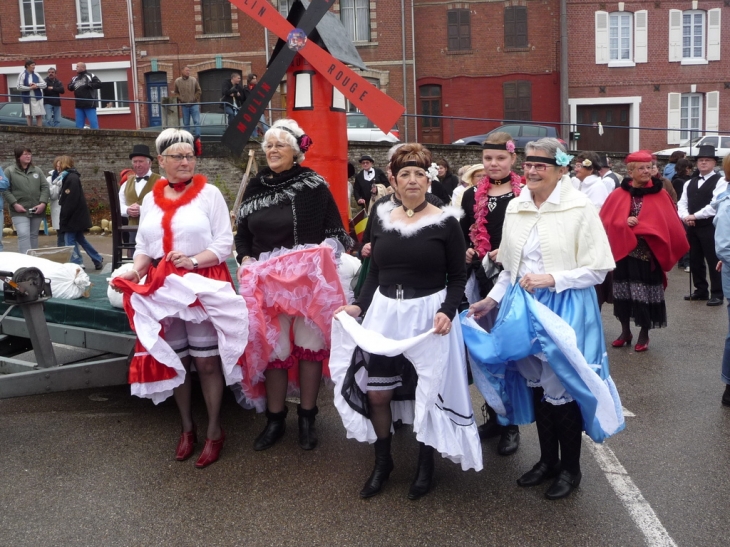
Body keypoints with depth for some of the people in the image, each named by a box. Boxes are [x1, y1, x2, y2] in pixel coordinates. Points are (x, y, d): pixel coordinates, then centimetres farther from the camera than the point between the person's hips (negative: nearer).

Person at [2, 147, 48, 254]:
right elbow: (5, 190, -3)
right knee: (24, 235, -15)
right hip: (20, 211, -4)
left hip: (37, 210, 4)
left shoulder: (37, 171, 10)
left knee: (34, 235, 13)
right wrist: (14, 204, -13)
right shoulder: (10, 171, 0)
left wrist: (43, 203, -7)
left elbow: (45, 187, 7)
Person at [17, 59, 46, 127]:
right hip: (27, 99, -2)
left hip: (37, 98, 3)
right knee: (29, 115, 5)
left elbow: (44, 84, 5)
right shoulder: (22, 75, -5)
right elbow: (19, 87, -10)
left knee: (39, 115, 1)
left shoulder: (36, 75, 6)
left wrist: (36, 85, -12)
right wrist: (30, 88, -15)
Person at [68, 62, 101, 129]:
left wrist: (89, 85, -15)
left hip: (89, 104, -6)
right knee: (79, 124, 9)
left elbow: (99, 84, -8)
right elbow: (69, 87, 20)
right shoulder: (74, 78, 15)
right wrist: (72, 86, -3)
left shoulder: (90, 76, -1)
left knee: (93, 123, -7)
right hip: (79, 105, 6)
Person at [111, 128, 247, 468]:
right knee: (174, 361, 11)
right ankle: (187, 428, 27)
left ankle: (214, 430, 15)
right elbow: (144, 246, 12)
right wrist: (136, 271, -7)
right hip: (162, 289, 5)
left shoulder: (209, 193, -3)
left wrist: (193, 260, -20)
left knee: (207, 362, 0)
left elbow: (224, 243, -7)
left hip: (203, 286, -4)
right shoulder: (151, 199, 11)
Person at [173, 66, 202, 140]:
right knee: (186, 123, 6)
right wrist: (180, 98, -4)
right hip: (184, 105, 1)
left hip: (194, 104, -1)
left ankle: (197, 136, -4)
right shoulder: (177, 81, 2)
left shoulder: (194, 80, 0)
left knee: (196, 121, -7)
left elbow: (199, 91, 6)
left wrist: (195, 98, -4)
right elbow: (175, 92, 10)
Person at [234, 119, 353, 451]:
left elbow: (335, 231, -2)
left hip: (307, 277, -3)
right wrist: (245, 259, 1)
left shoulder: (313, 185, -4)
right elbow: (242, 233, 17)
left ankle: (307, 417, 19)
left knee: (308, 344, 3)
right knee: (272, 347, 4)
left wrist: (322, 256, -16)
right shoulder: (256, 186, 9)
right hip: (266, 278, 3)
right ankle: (275, 419, 19)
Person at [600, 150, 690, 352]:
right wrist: (624, 222, -16)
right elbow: (605, 221, -1)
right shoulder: (618, 195, 2)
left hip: (648, 254, -1)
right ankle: (625, 331, 26)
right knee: (623, 294, 9)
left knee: (645, 294, 1)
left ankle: (644, 335, 17)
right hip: (623, 253, 2)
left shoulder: (660, 195, 0)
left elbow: (670, 224, -1)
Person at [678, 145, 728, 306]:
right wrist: (685, 216, -11)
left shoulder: (720, 181, -5)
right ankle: (701, 291, 24)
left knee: (713, 261, -2)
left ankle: (717, 294, 6)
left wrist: (694, 216, -18)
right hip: (692, 227, 7)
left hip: (710, 226, -7)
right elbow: (682, 202, 10)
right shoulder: (689, 183, 16)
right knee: (695, 260, 13)